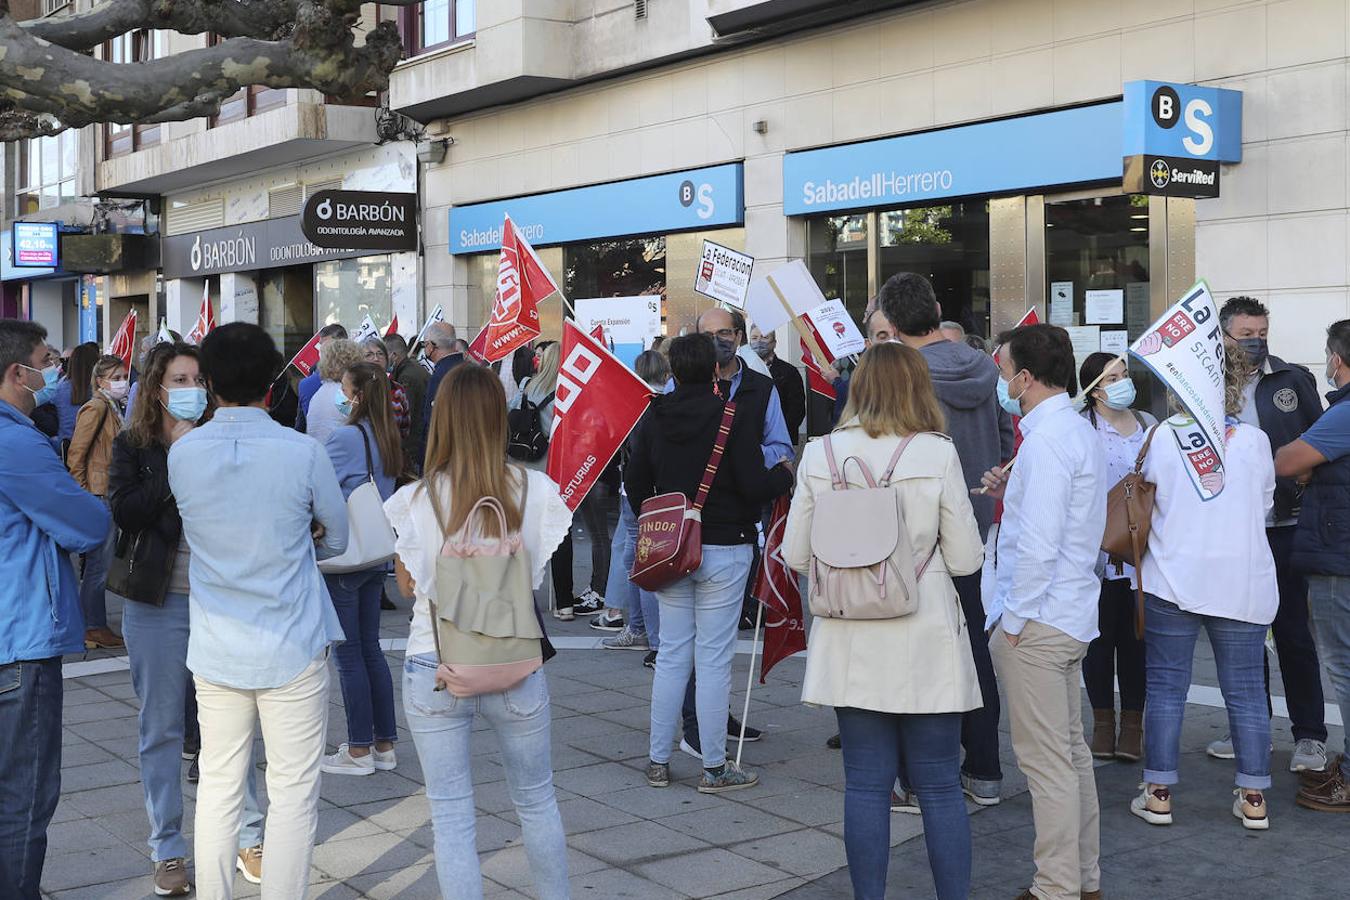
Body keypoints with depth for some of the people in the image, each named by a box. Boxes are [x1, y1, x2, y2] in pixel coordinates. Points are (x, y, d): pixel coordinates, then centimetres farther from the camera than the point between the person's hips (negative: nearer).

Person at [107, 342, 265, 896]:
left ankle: (250, 837, 20)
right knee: (161, 730, 8)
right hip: (159, 604, -1)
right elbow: (125, 511, -15)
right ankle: (168, 850, 20)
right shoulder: (133, 447, 2)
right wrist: (177, 461, -17)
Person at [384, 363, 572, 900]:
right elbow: (537, 574, 3)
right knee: (536, 801, 21)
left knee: (450, 814, 8)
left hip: (434, 669, -1)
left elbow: (408, 584, 3)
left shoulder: (415, 500, -12)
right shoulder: (535, 490, -9)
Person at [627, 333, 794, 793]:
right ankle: (714, 768, 8)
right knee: (714, 659, 1)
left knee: (671, 655, 12)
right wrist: (784, 472, 4)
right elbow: (753, 485, -16)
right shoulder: (735, 414, -12)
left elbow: (635, 483, 9)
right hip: (722, 549, -5)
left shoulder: (656, 417, 3)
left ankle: (658, 762, 18)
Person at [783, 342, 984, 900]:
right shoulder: (938, 455, -9)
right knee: (939, 785, 8)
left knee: (865, 784, 9)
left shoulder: (819, 455, -3)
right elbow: (966, 559, -5)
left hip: (852, 645, 2)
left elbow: (795, 555, 3)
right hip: (924, 644, -2)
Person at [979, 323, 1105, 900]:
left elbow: (1040, 545, -24)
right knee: (1071, 752, 16)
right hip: (1069, 615, 10)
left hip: (1037, 621, -10)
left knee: (1046, 761, -3)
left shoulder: (1046, 440, -19)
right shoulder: (1078, 430, 13)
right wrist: (1011, 496, 11)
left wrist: (1013, 619, -17)